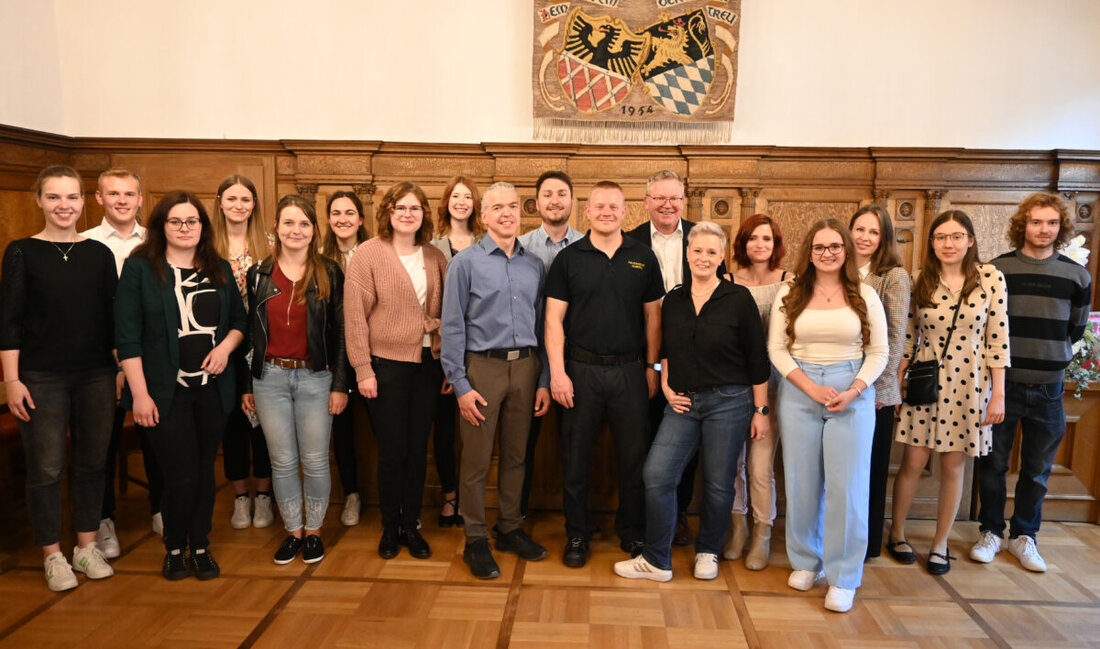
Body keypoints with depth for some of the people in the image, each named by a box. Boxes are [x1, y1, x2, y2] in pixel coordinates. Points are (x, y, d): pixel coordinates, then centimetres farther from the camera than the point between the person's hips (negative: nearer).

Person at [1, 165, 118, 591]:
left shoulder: (98, 253, 5)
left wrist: (122, 368, 7)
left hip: (96, 376, 3)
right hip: (41, 378, -3)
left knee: (92, 463, 11)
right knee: (46, 469, 4)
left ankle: (87, 546, 26)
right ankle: (53, 556, 21)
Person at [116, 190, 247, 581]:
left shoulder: (220, 269, 10)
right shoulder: (139, 268, -3)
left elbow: (239, 318, 17)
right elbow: (127, 334, -8)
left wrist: (226, 345, -5)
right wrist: (140, 393, -12)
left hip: (212, 388, 4)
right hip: (166, 391, -4)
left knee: (205, 471, 11)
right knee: (181, 475, -2)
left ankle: (200, 546, 28)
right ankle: (174, 548, 23)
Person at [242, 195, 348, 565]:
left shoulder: (329, 274, 0)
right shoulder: (259, 274, 6)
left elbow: (340, 333, 0)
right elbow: (251, 332, 9)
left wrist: (340, 384, -5)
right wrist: (247, 385, 8)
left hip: (315, 377, -2)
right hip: (269, 377, 2)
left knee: (315, 461, 6)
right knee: (282, 462, 9)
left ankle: (314, 532, 24)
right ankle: (292, 532, 26)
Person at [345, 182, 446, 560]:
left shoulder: (435, 258, 8)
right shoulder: (369, 254, -5)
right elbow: (355, 314, -7)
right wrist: (363, 369, -11)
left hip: (428, 363, 4)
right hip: (386, 364, -3)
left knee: (418, 448, 10)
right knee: (392, 450, 5)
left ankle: (412, 525, 25)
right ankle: (390, 528, 24)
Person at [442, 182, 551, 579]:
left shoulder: (534, 266, 9)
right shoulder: (466, 263, -3)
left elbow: (541, 325, 10)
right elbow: (452, 327, -5)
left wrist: (544, 381, 6)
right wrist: (460, 385, -10)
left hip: (525, 367, 4)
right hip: (483, 367, -4)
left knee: (515, 454, 14)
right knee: (477, 459, 3)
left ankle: (510, 528, 30)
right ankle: (476, 540, 19)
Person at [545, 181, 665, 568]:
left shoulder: (643, 258, 5)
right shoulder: (568, 259, 1)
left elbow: (653, 315, 8)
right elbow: (554, 319, -2)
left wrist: (652, 367, 4)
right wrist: (557, 372, -9)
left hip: (630, 370, 1)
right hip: (581, 369, -1)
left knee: (634, 456, 9)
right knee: (575, 456, 7)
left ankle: (633, 533, 28)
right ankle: (577, 534, 24)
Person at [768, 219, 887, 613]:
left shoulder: (864, 295, 4)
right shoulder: (789, 294, 4)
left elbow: (878, 352, 3)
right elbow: (776, 349, 0)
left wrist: (853, 391, -12)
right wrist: (811, 387, -11)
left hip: (853, 394, -1)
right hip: (799, 391, 1)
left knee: (847, 484, -1)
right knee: (802, 481, 7)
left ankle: (843, 577, 11)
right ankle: (806, 561, 25)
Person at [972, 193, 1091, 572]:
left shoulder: (1077, 276, 3)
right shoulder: (997, 269, -2)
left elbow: (1075, 331, 13)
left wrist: (1051, 361, 10)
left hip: (1047, 388, 2)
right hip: (1001, 382, -1)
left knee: (1038, 468, 10)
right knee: (993, 462, 6)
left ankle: (1023, 536, 25)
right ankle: (991, 531, 22)